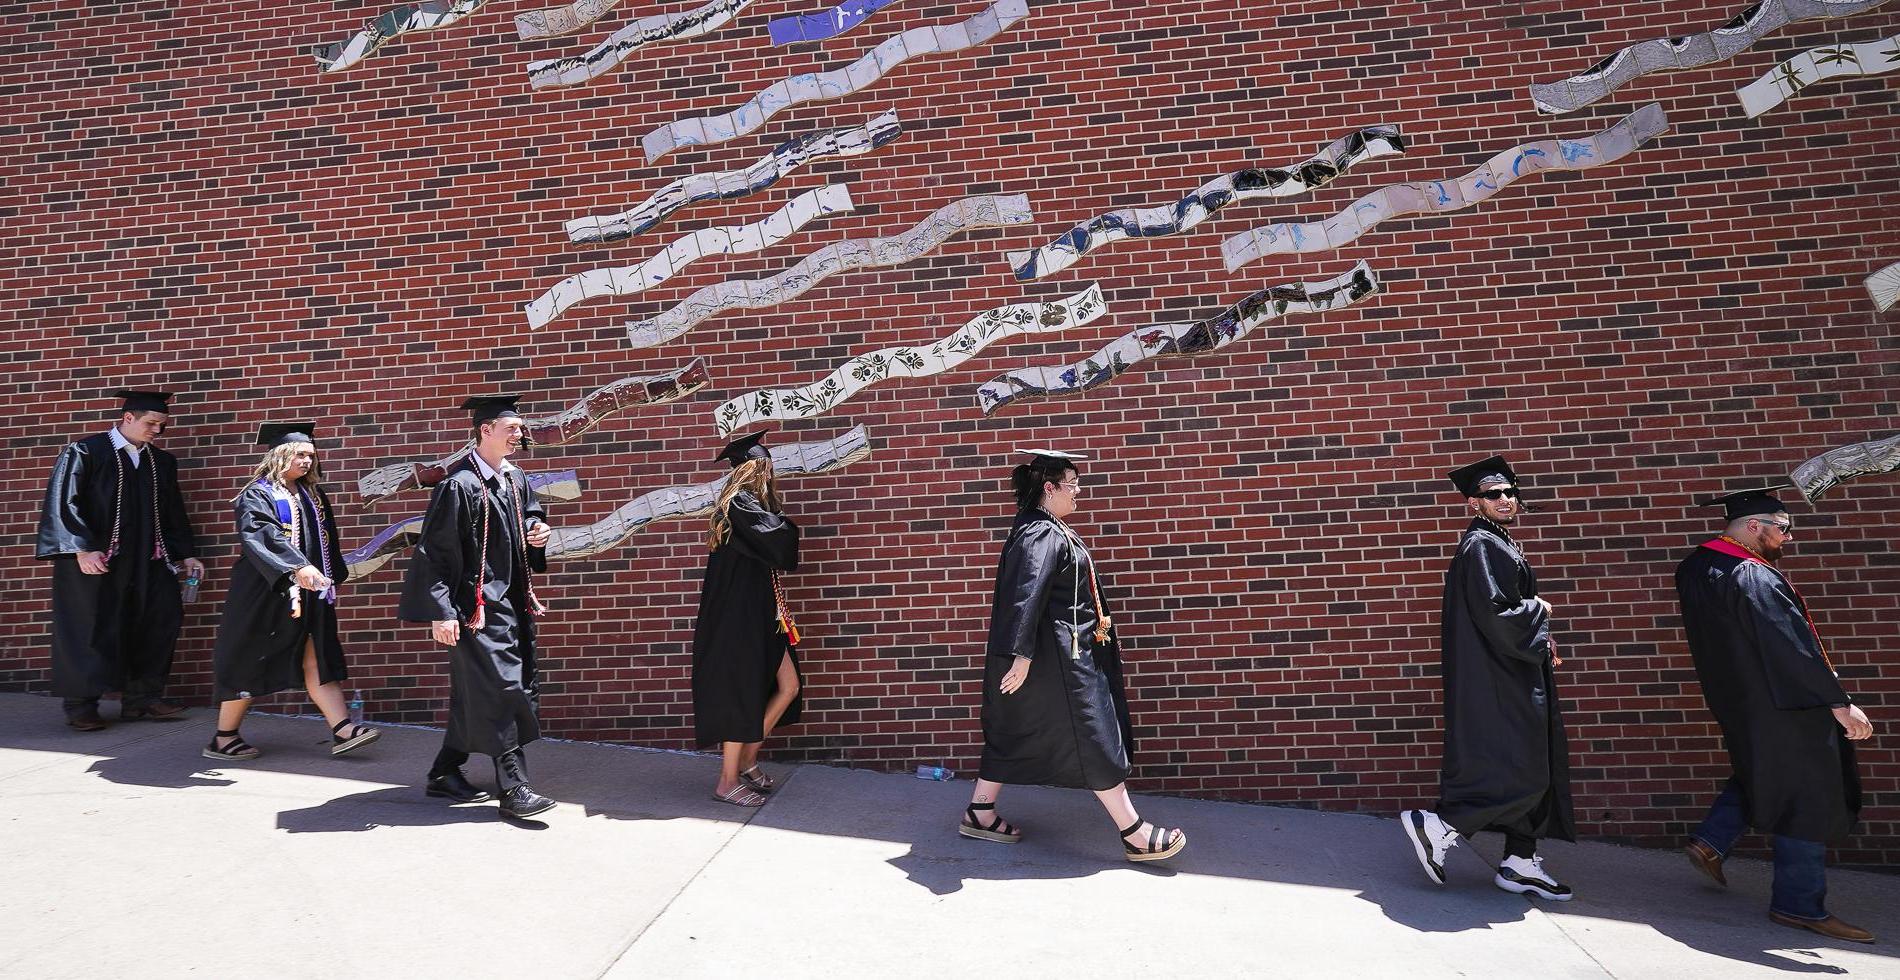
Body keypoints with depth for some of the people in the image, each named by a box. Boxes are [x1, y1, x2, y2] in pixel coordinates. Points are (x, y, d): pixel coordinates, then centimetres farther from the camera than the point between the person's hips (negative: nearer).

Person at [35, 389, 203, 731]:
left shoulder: (161, 462, 13)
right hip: (95, 561, -5)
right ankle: (81, 705, 11)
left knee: (158, 623, 2)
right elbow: (63, 503, -10)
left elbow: (173, 513, 17)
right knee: (91, 631, 0)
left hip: (146, 562, 5)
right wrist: (82, 549, -19)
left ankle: (142, 699, 12)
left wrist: (186, 554, 10)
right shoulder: (85, 453, -3)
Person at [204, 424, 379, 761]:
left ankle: (343, 730, -3)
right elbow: (260, 536, -26)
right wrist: (296, 567, -38)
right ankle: (223, 738, 19)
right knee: (249, 665, 4)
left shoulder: (313, 495, 13)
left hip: (309, 595, 6)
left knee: (318, 660, 2)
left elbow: (327, 542, 20)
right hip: (267, 594, -6)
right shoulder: (258, 495, -9)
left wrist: (331, 579, 17)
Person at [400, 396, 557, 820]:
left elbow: (530, 514, 26)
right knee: (499, 690, -8)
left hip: (510, 600, 8)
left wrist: (538, 531, 1)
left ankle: (445, 773, 29)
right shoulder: (459, 485, -15)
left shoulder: (515, 478, 8)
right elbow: (434, 551, -16)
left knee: (473, 693, 16)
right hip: (477, 603, -8)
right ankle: (513, 788, -3)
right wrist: (440, 612, -19)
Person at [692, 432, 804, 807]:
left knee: (789, 686, 8)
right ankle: (728, 781, 8)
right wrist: (780, 516, -6)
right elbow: (780, 537, -24)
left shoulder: (749, 503, 16)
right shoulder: (741, 502, -13)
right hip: (738, 614, -9)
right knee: (744, 696, -3)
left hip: (760, 613, 9)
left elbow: (782, 555, 17)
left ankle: (747, 760, 20)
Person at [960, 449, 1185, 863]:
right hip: (1055, 658, -11)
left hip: (1064, 652, 11)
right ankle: (1135, 835, 7)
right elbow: (1027, 594, -28)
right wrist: (1022, 654, -32)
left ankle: (979, 813, 25)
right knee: (1093, 738, -3)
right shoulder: (1041, 535, -19)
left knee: (1014, 732, 16)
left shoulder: (1047, 531, 13)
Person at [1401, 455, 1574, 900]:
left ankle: (1520, 863, 20)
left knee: (1531, 772, 12)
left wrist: (1538, 641, 10)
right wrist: (1538, 611, -7)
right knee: (1517, 773, -8)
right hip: (1496, 683, -10)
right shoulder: (1480, 547, -16)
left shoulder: (1500, 545, 17)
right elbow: (1494, 614, -24)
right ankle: (1436, 826, 0)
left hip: (1511, 677, 10)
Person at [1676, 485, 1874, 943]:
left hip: (1736, 699, 9)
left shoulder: (1695, 568, 4)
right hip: (1781, 707, -9)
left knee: (1758, 774, 27)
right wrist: (1839, 702, -23)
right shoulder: (1753, 578, -24)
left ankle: (1711, 842, 22)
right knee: (1806, 797, 3)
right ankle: (1799, 904, 12)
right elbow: (1792, 646, -26)